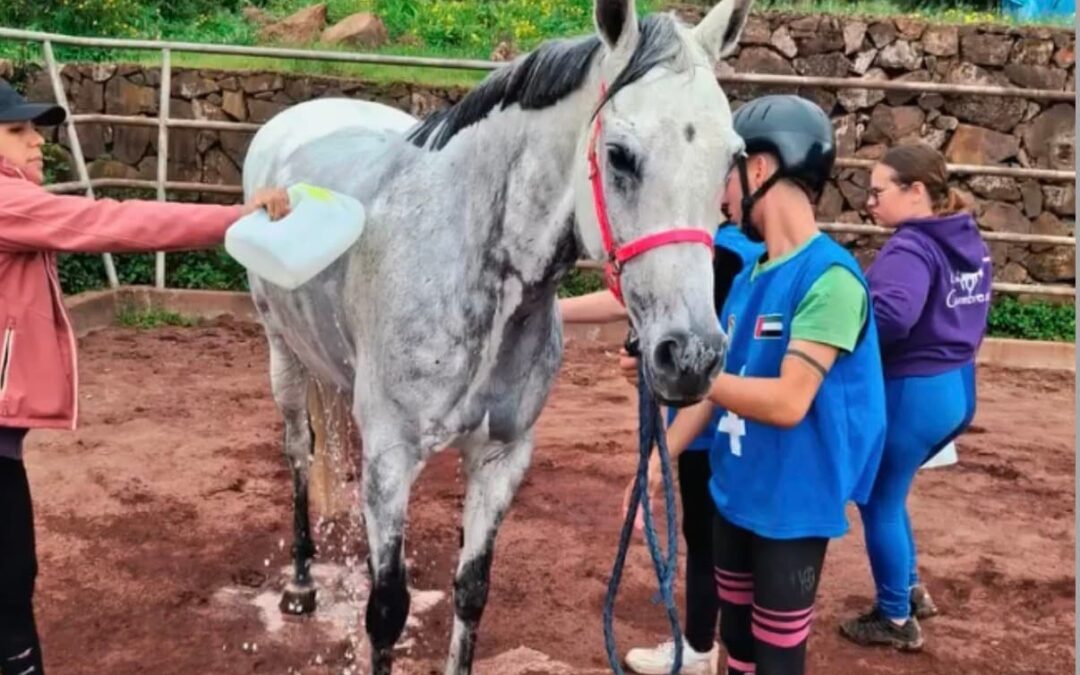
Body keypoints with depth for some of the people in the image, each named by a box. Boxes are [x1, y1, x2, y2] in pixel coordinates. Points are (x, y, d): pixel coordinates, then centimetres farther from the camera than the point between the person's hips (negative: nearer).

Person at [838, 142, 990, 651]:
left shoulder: (911, 249, -21)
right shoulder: (970, 241, 7)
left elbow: (888, 318, -39)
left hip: (910, 395, -9)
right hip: (957, 388, 9)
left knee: (879, 504, 9)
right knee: (886, 493, 26)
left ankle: (896, 620, 24)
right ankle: (910, 590, 38)